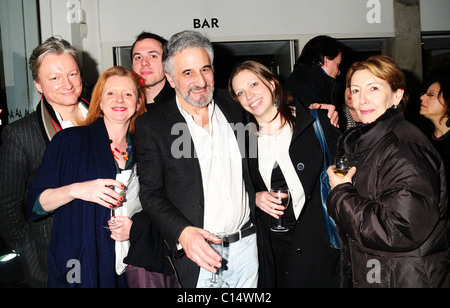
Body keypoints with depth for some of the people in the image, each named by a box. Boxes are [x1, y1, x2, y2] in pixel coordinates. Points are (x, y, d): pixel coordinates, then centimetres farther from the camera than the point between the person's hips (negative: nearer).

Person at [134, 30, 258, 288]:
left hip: (246, 244, 4)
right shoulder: (151, 126, -7)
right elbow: (151, 193, -8)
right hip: (196, 250, -3)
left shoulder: (231, 105, 4)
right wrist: (183, 232, -22)